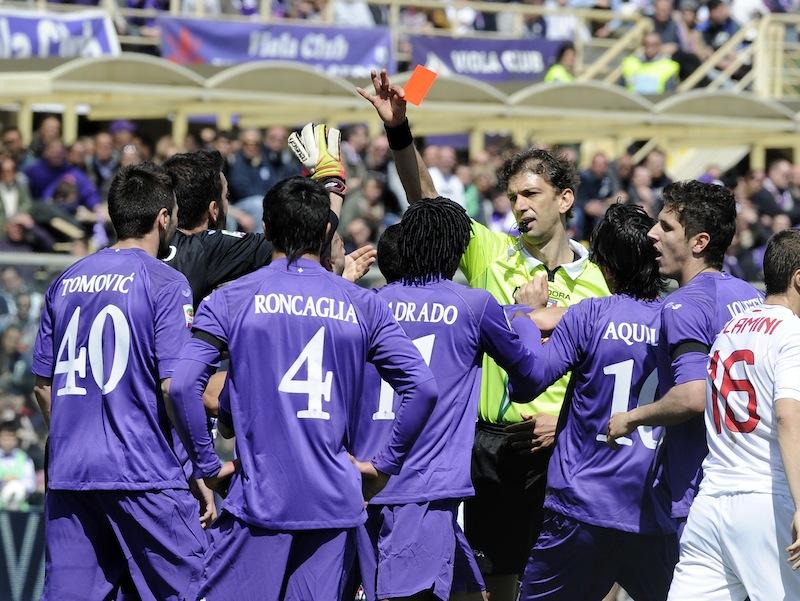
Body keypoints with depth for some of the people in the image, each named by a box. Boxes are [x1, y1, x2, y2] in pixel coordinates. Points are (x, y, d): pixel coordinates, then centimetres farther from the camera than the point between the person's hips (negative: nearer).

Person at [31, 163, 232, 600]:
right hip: (144, 475, -6)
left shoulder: (67, 282, 12)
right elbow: (174, 387, -13)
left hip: (68, 473, 6)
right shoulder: (165, 284, -6)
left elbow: (43, 386, 15)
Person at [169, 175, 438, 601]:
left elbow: (183, 385, -11)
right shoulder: (362, 306, 7)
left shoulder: (230, 300, 0)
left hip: (258, 498, -3)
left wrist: (206, 463, -1)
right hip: (335, 501, 3)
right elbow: (422, 388, 0)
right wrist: (385, 465, 9)